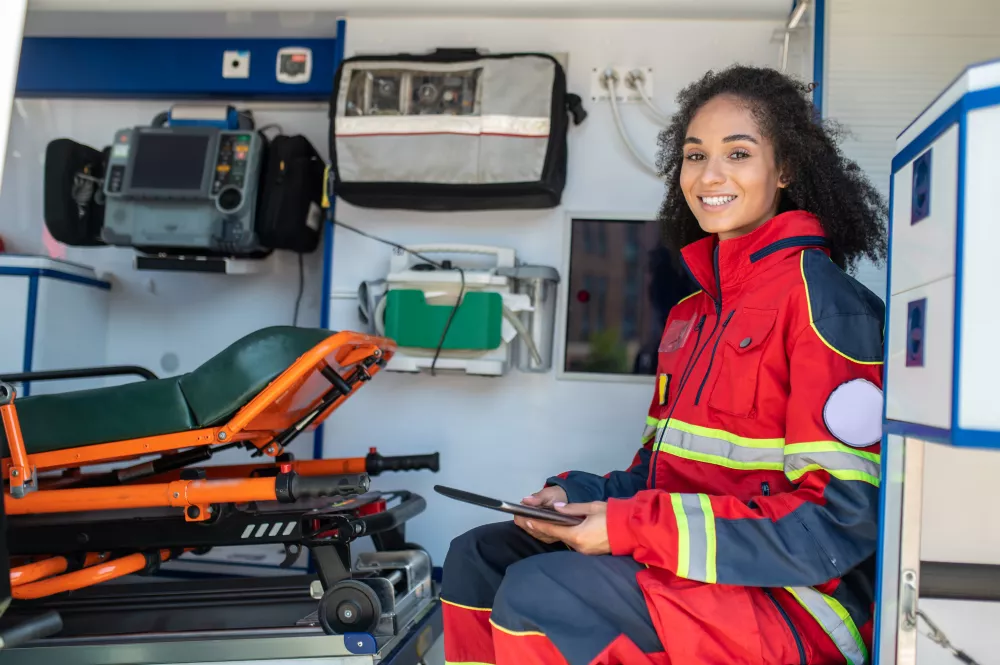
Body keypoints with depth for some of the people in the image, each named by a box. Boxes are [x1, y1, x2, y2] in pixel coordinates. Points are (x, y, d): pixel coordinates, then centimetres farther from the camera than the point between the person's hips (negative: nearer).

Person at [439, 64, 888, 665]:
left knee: (538, 594, -25)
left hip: (797, 604, -8)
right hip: (690, 569, 8)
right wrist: (577, 496, -3)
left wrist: (630, 528, -21)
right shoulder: (692, 315, 12)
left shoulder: (822, 298, -13)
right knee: (478, 558, 3)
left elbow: (840, 521, -19)